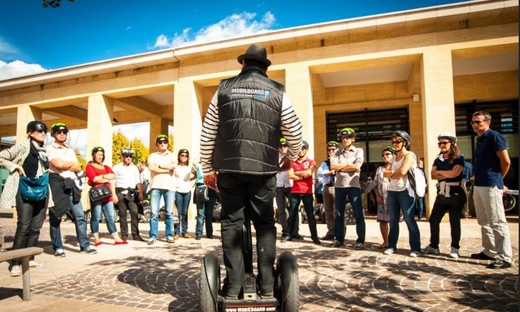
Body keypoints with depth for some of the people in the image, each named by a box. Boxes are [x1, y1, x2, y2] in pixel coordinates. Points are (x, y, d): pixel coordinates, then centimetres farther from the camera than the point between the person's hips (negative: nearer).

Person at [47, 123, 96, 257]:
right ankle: (58, 247, 12)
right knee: (55, 217, 2)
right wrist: (72, 163, 1)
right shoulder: (50, 149, 1)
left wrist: (64, 165, -6)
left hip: (71, 184, 5)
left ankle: (85, 245, 7)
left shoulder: (70, 150, 19)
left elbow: (79, 168, 8)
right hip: (56, 184, -5)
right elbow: (58, 165, -15)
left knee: (80, 216, 2)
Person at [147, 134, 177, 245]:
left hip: (169, 186, 0)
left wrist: (159, 166, -5)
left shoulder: (172, 155, 14)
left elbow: (174, 166, -8)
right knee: (154, 212, -3)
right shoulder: (153, 155, 13)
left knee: (169, 212, 2)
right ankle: (153, 236, 0)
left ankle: (169, 235, 8)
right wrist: (167, 169, -9)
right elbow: (151, 167, -7)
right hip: (155, 186, 0)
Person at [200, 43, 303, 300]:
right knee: (264, 224, 9)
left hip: (229, 167, 1)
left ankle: (233, 286, 10)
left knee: (232, 223, 8)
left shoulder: (224, 88, 10)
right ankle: (267, 286, 11)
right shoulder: (277, 92, 8)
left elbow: (207, 133, 9)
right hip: (263, 168, 0)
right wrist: (290, 158, 26)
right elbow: (295, 132, 7)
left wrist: (207, 168, 17)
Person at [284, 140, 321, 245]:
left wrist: (296, 173, -4)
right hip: (295, 191, 3)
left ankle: (314, 236, 5)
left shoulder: (311, 162, 5)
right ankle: (289, 234, 14)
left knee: (310, 215, 0)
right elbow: (290, 175, -3)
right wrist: (303, 176, -11)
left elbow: (309, 173, -14)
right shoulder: (293, 162, 12)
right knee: (292, 214, 6)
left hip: (307, 192, -2)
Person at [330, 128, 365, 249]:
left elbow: (356, 167, -12)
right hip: (339, 186, 4)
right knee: (339, 214, 9)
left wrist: (340, 167, -5)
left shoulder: (359, 151, 4)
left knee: (358, 214, -2)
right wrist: (348, 164, -9)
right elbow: (333, 166, -3)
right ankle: (339, 239, 18)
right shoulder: (338, 152, 14)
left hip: (353, 186, -3)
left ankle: (360, 241, 3)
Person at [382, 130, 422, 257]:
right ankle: (391, 246, 14)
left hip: (405, 191, -7)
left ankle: (416, 248, 2)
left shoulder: (409, 155, -3)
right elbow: (386, 174, 10)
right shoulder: (394, 157, 19)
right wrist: (395, 172, -8)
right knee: (393, 220, 8)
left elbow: (402, 172, -17)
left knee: (409, 220, -4)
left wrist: (391, 172, 1)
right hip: (392, 191, 7)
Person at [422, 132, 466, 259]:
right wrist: (447, 174, -13)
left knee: (454, 222, 1)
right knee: (433, 220, 5)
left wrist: (440, 172, -5)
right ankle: (433, 246, 16)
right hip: (441, 194, 6)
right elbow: (433, 175, 0)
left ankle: (455, 249, 11)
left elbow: (455, 173, -19)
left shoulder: (459, 158, -4)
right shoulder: (438, 160, 12)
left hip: (455, 195, -6)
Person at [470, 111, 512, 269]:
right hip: (478, 185, 9)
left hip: (491, 185, -9)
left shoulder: (494, 136, -8)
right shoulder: (480, 140, 17)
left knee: (497, 222, -5)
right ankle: (489, 251, 26)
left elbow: (506, 162, -11)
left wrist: (498, 179, 3)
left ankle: (504, 258, 1)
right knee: (484, 222, 15)